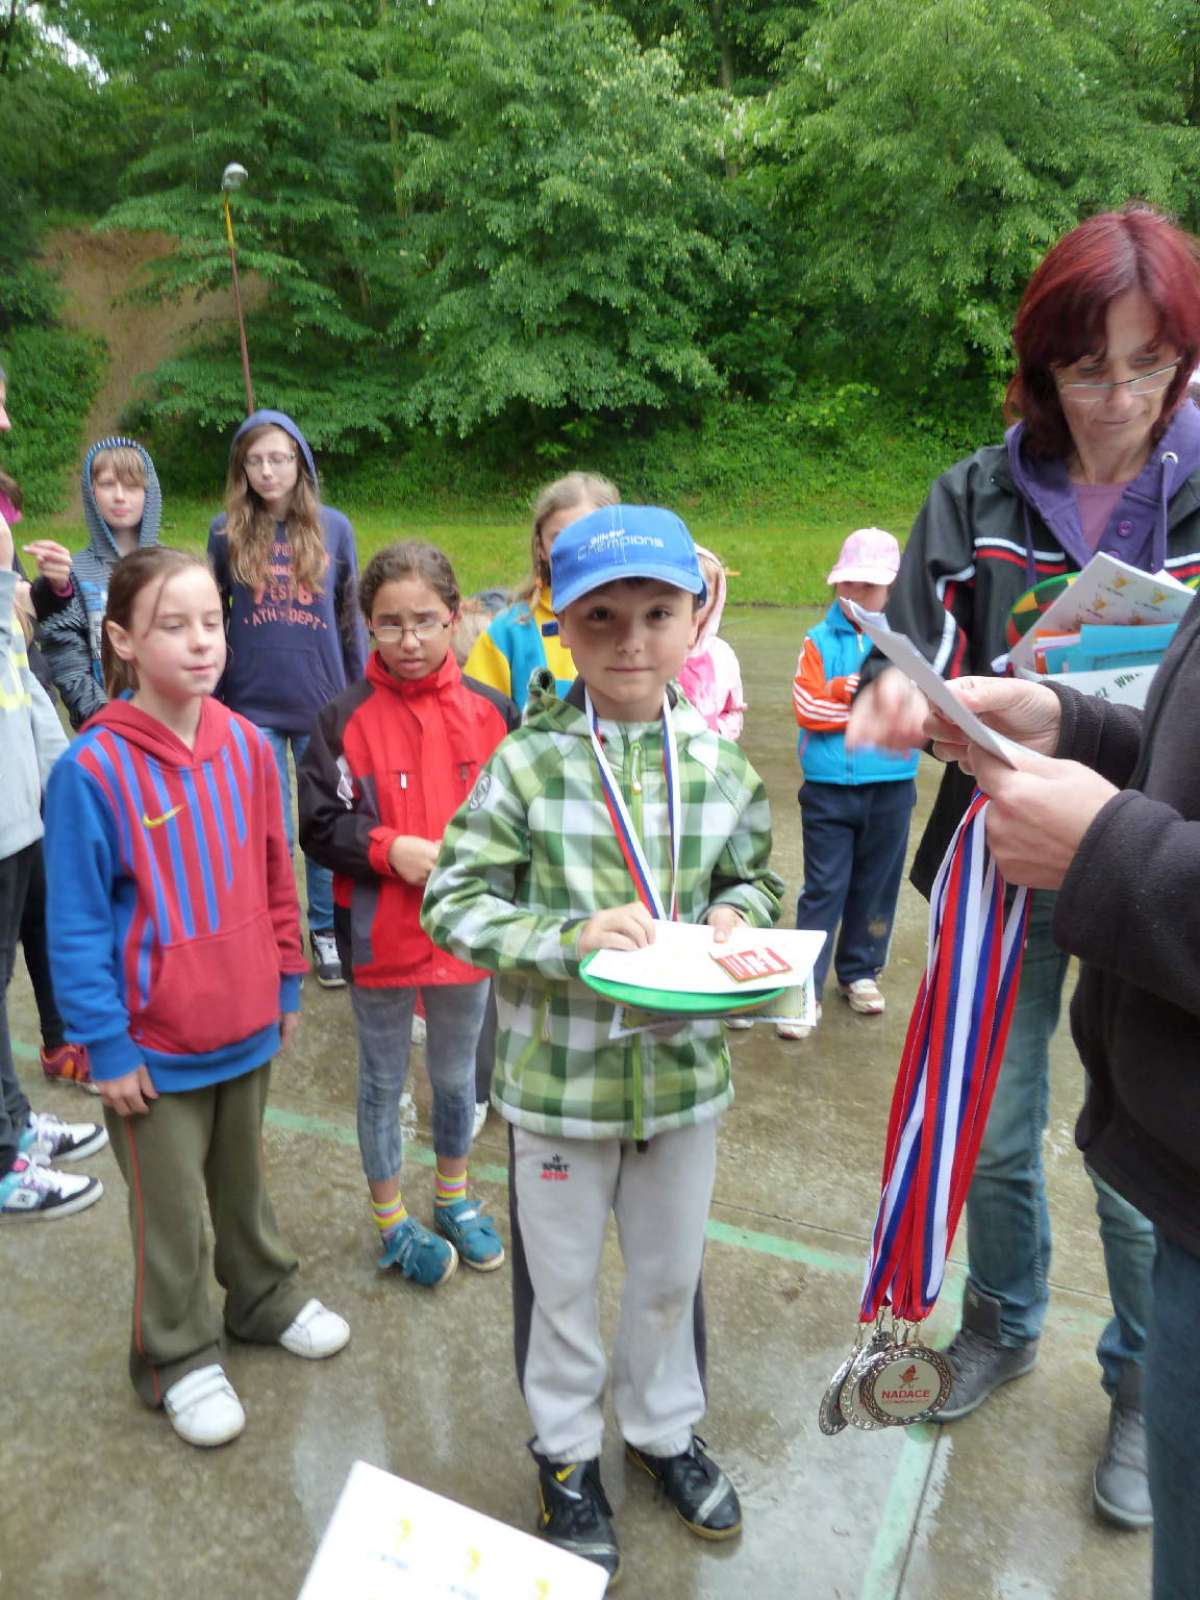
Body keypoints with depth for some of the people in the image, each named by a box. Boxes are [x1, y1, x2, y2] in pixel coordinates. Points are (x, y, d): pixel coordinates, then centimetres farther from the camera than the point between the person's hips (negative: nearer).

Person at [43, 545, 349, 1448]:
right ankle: (177, 1359, 35)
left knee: (244, 1177, 24)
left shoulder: (246, 745, -4)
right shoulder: (92, 769, -18)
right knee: (171, 1209, 13)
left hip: (246, 1028, 4)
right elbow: (77, 925, -14)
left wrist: (287, 984, 8)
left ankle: (265, 1298, 46)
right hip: (153, 1044, -4)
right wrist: (106, 1045, -12)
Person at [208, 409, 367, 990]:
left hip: (324, 703, 1)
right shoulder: (226, 530, 0)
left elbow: (349, 617, 7)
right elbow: (211, 618, 7)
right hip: (252, 706, 0)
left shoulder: (333, 526, 0)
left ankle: (326, 931, 28)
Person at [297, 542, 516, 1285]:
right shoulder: (345, 718, -12)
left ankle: (455, 1198, 45)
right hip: (379, 936, -2)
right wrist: (390, 848, -24)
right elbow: (319, 826, -10)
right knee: (383, 1083, 16)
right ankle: (392, 1221, 37)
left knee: (457, 1076, 21)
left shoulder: (490, 710, -5)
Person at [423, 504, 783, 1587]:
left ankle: (665, 1427, 51)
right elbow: (453, 902, -13)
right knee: (561, 1276, 18)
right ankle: (567, 1450, 45)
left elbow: (756, 880, 9)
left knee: (671, 1269, 23)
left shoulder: (719, 764, -4)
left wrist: (736, 916, -13)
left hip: (685, 1067, 3)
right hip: (559, 1075, -3)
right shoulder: (528, 762, -14)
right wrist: (570, 936, -25)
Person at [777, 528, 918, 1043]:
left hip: (890, 787, 1)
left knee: (876, 886, 13)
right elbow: (807, 708, -9)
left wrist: (843, 695, -16)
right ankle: (806, 988, 9)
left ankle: (860, 973, 31)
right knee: (823, 889, 3)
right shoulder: (820, 639, 2)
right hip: (829, 787, -1)